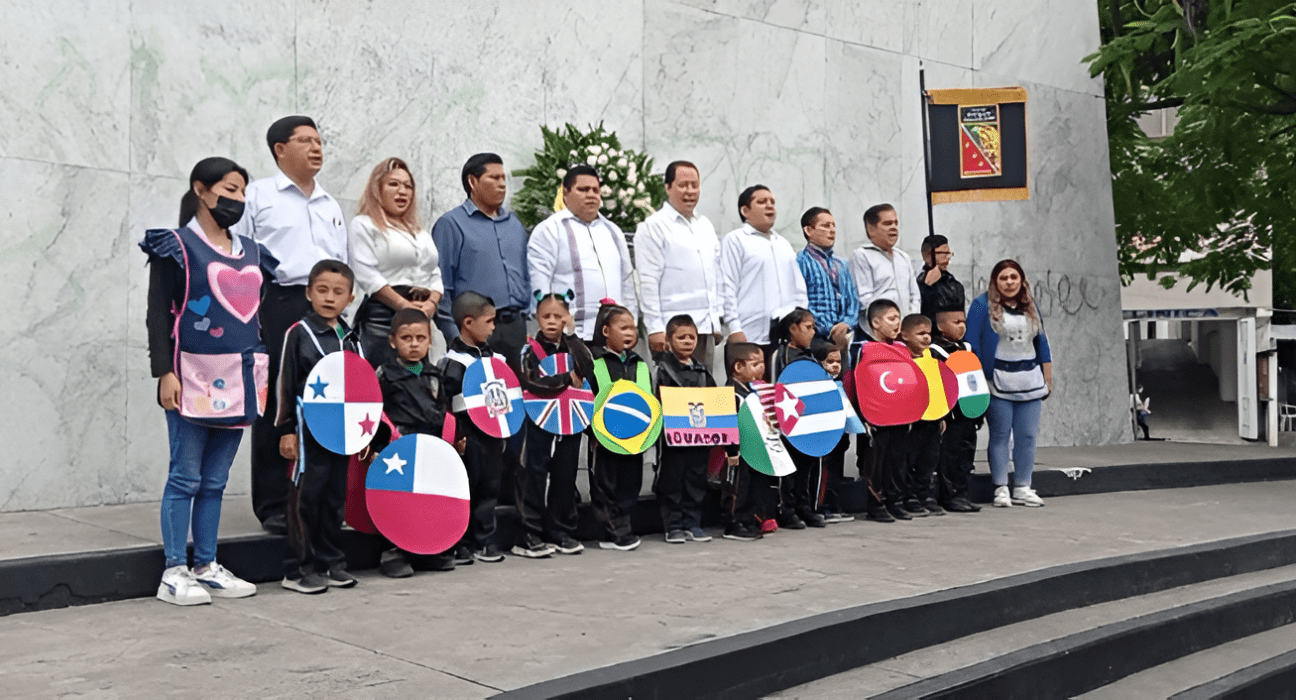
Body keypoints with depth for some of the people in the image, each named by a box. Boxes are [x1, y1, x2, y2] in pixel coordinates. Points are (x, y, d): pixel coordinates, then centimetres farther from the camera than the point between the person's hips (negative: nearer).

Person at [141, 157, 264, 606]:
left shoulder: (252, 252, 16)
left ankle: (206, 566, 16)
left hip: (239, 379, 5)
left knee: (216, 479, 9)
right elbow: (158, 313, -5)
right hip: (193, 376, -5)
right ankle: (174, 572, 4)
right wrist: (164, 372, -13)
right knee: (186, 476, -3)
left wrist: (266, 373, 17)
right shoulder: (176, 246, 0)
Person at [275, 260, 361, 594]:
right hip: (310, 430, -5)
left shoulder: (352, 338, 12)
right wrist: (286, 430, -9)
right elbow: (285, 384, -5)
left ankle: (330, 562, 20)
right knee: (306, 497, -3)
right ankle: (298, 569, 5)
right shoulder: (299, 333, -4)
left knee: (335, 497, 10)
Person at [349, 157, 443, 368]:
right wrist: (404, 305, -13)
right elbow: (366, 275, -8)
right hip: (383, 316, -6)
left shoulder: (421, 232, 25)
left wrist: (432, 303, -2)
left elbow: (436, 274, 19)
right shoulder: (364, 224, 4)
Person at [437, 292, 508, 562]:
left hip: (492, 430, 7)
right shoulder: (454, 360, -11)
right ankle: (460, 543, 10)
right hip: (469, 434, -7)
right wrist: (455, 436, -20)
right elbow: (446, 399, -15)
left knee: (490, 485, 10)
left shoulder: (490, 353, 12)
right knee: (466, 487, 0)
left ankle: (485, 540, 19)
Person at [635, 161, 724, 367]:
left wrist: (718, 320, 16)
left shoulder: (705, 225, 18)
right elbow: (648, 282, -9)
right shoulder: (653, 227, -4)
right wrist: (655, 328, -14)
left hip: (706, 327, 7)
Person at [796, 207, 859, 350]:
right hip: (816, 337, -5)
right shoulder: (801, 262, -1)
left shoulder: (842, 265, 21)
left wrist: (846, 323, -5)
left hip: (844, 337, 5)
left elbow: (853, 298, 16)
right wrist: (829, 329, -14)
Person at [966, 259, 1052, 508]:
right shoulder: (982, 306, -2)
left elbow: (1041, 343, 19)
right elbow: (972, 344, -5)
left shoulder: (1031, 307, 15)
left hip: (1030, 381, 5)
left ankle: (1022, 488, 11)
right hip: (998, 381, -5)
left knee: (1027, 436, 3)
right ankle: (1001, 488, 6)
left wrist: (1048, 378, 15)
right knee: (1000, 435, -1)